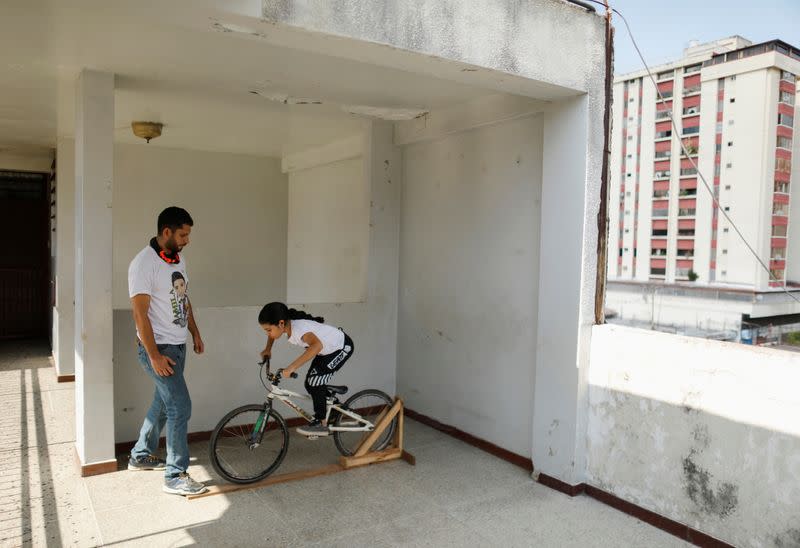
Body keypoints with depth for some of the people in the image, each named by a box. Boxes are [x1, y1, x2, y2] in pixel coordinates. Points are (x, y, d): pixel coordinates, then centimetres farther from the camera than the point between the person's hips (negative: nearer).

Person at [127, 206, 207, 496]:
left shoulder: (178, 259, 8)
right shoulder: (144, 263, -18)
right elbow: (140, 313, -20)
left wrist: (195, 333, 19)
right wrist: (154, 355, -21)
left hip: (178, 345, 9)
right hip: (158, 348, -9)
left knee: (163, 403, 19)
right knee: (180, 407, -8)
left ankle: (141, 456, 37)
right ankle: (176, 476, 3)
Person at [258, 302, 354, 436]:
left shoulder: (299, 328, -37)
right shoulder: (286, 325, -12)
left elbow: (317, 345, -57)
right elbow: (273, 333, 14)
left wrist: (292, 367, -57)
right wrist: (267, 350, 2)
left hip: (342, 347, -9)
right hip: (327, 349, 9)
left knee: (315, 382, -16)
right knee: (310, 384, 5)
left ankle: (321, 424, -3)